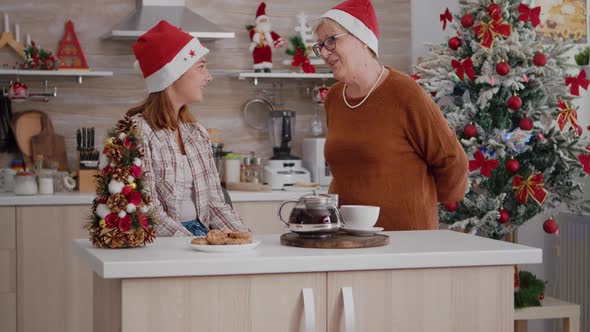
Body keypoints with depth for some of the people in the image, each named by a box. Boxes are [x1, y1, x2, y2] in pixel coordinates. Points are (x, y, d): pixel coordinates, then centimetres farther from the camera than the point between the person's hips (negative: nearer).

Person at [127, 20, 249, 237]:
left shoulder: (197, 133, 13)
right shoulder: (138, 131, -9)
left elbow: (215, 204, 12)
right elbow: (150, 215, -14)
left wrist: (245, 237, -5)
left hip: (200, 235, 6)